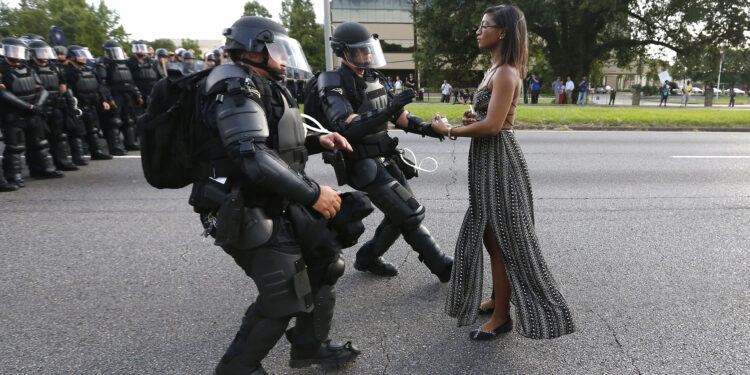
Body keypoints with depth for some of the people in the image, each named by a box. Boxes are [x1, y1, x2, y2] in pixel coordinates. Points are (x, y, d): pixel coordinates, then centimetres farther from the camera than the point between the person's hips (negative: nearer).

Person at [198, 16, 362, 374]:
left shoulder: (263, 87, 16)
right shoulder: (236, 86, -16)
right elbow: (252, 157, -28)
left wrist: (317, 142, 8)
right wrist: (312, 194, -26)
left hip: (280, 206, 10)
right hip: (249, 215, -10)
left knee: (325, 261, 14)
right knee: (284, 297, -5)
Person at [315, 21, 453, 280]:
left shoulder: (373, 79, 11)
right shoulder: (334, 85, -14)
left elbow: (396, 114, 16)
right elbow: (346, 127, -29)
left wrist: (425, 128, 1)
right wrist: (388, 110, -37)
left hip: (385, 159, 9)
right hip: (364, 166, -9)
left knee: (402, 215, 12)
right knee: (410, 214, -8)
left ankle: (367, 258, 30)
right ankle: (442, 267, 6)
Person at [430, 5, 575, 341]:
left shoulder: (505, 73, -17)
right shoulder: (494, 70, 14)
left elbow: (493, 125, -24)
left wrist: (449, 131, -14)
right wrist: (472, 120, 1)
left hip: (499, 160, -10)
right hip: (488, 160, 10)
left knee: (501, 239, -1)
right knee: (490, 235, 17)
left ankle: (502, 316, 12)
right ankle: (497, 299, 33)